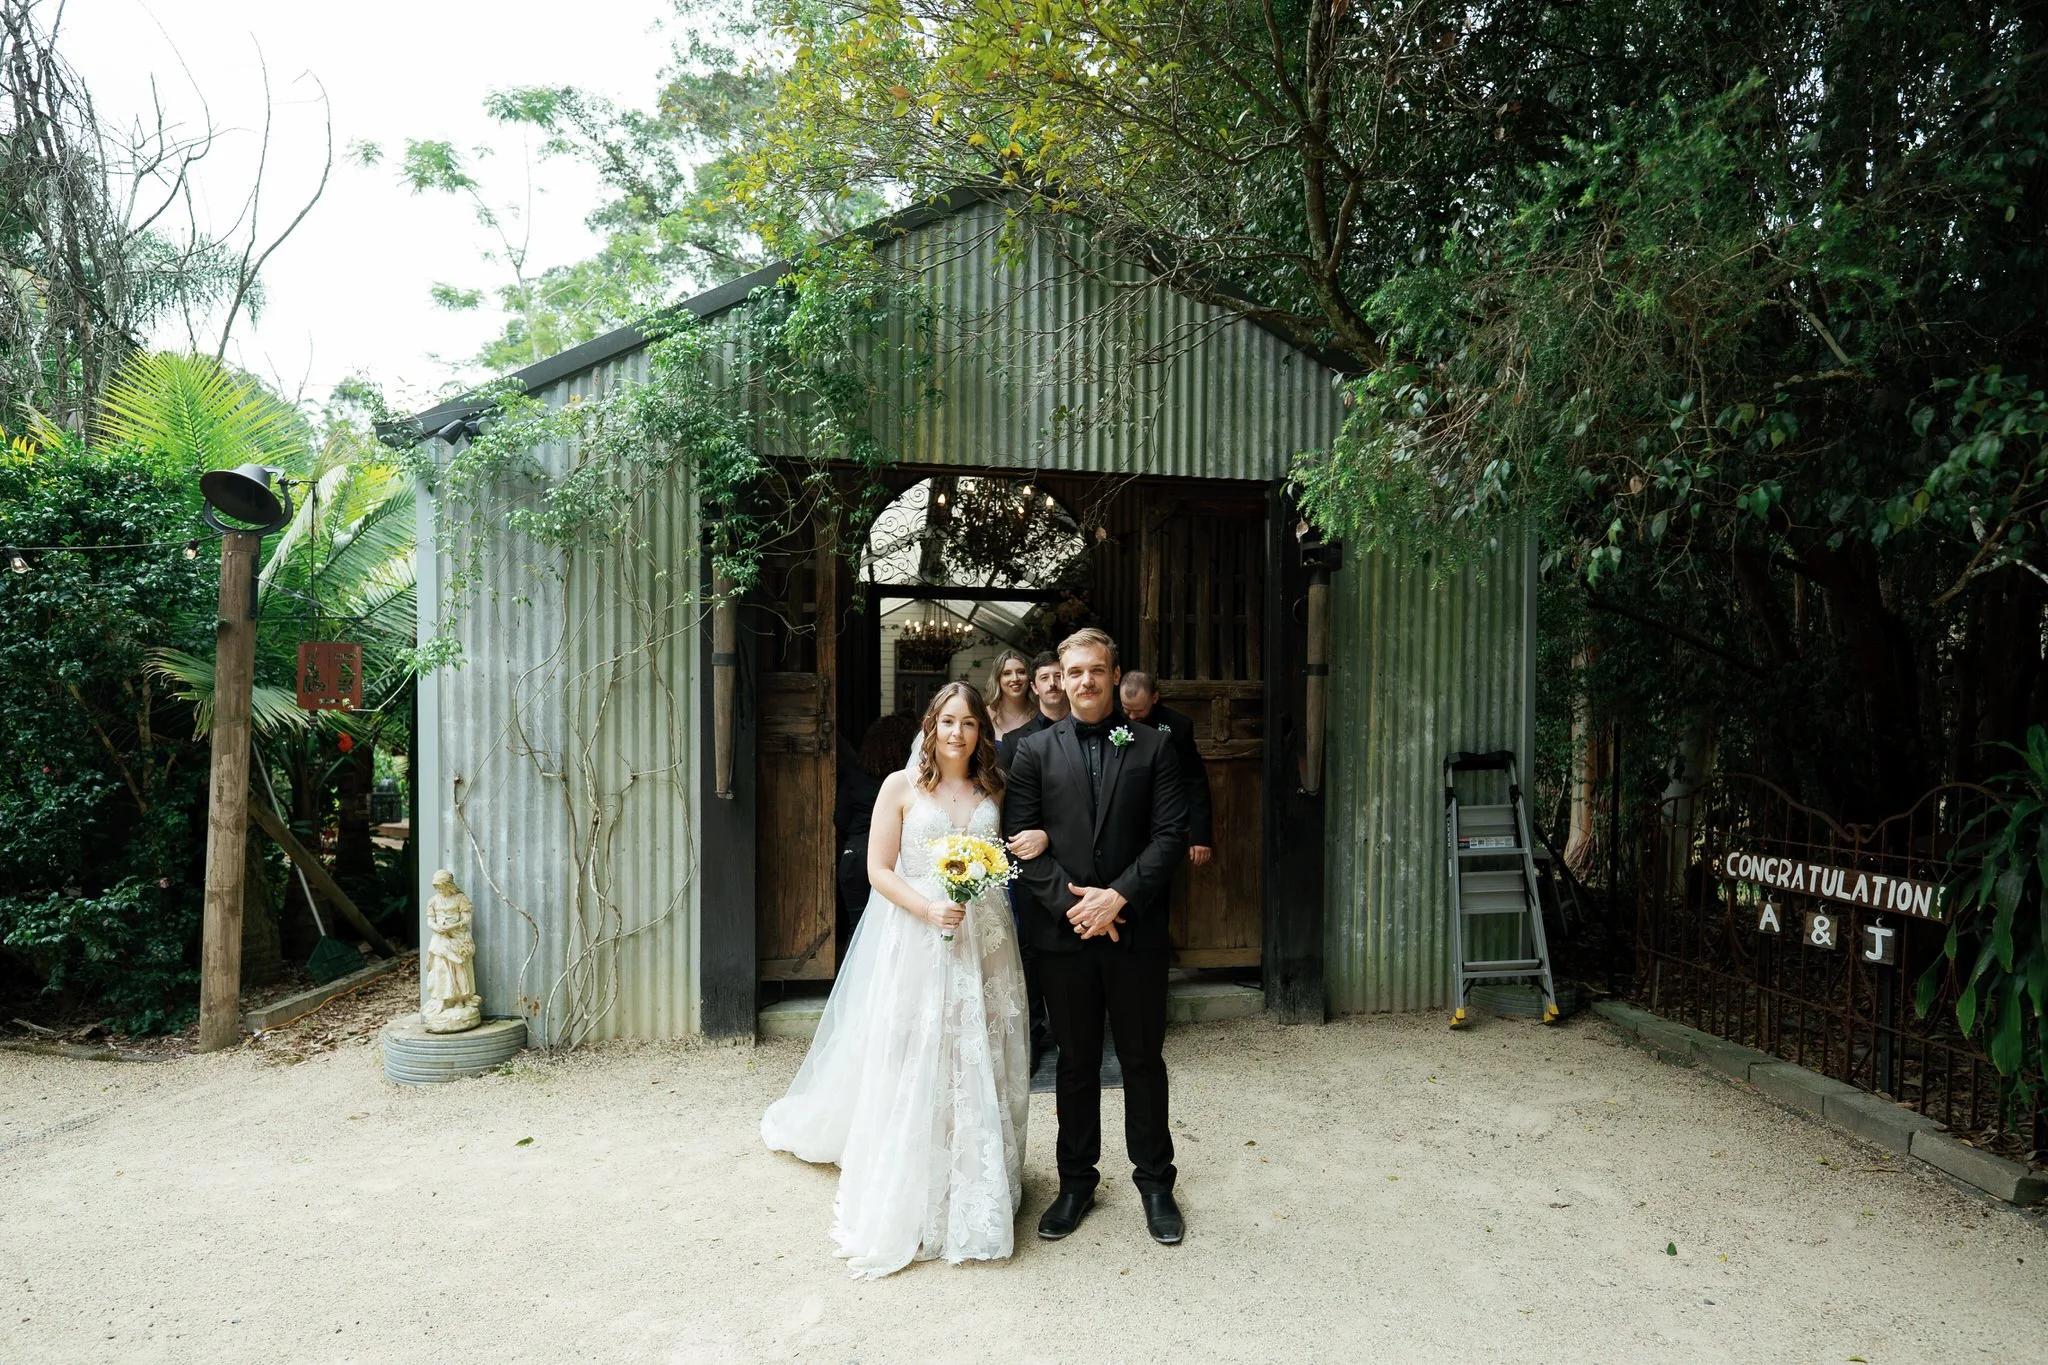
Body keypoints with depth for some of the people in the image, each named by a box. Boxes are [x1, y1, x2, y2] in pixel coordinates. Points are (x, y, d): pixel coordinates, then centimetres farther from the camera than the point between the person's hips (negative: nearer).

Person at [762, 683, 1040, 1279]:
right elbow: (879, 869, -6)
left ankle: (977, 1193, 28)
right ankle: (908, 1200, 19)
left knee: (979, 1066, 10)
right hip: (915, 943, -3)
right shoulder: (901, 787, -3)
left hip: (982, 943, 4)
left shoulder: (994, 791, 8)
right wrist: (929, 909, -18)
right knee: (912, 1068, 3)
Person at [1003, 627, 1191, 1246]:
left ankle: (1154, 1180, 30)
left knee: (1144, 1058, 12)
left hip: (1135, 928, 0)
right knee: (1076, 1061, 14)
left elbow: (1171, 834, -5)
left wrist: (1118, 896, -15)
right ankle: (1076, 1181, 31)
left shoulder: (1152, 746, 2)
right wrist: (1070, 901, -13)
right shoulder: (1035, 750, 3)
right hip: (1063, 931, 1)